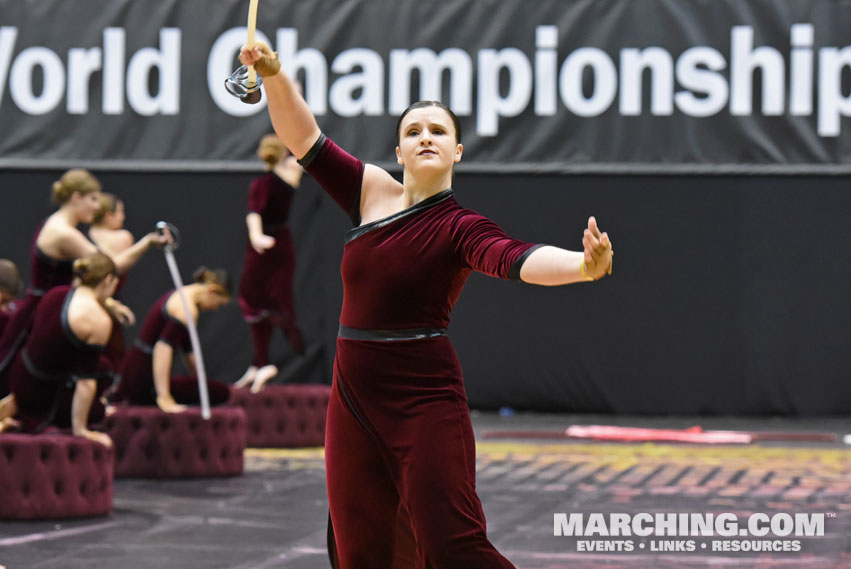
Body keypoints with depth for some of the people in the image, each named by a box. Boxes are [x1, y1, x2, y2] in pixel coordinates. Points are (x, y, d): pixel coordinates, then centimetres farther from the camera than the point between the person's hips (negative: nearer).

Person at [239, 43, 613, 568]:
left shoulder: (460, 228, -8)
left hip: (424, 400, -5)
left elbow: (513, 258, -27)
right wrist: (274, 74, -10)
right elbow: (304, 138, 7)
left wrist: (583, 265, -46)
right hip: (354, 396, 5)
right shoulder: (372, 190, 8)